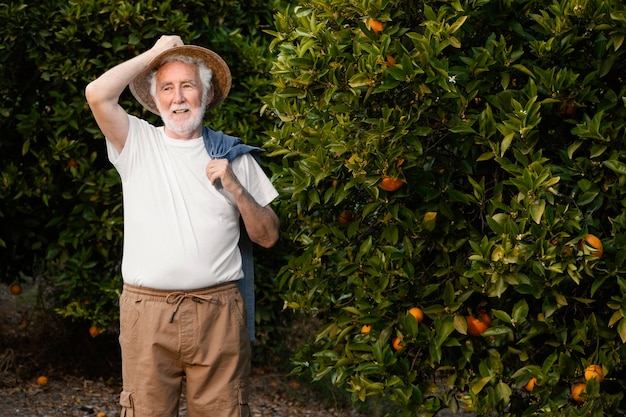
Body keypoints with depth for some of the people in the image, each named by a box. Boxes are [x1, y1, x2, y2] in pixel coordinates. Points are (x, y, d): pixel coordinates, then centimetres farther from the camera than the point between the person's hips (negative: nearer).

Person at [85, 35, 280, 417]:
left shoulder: (234, 155, 11)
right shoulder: (137, 143, 8)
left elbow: (268, 237, 12)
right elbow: (98, 94, -10)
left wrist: (236, 190, -5)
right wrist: (156, 53, 1)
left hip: (218, 311, 1)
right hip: (147, 310, -1)